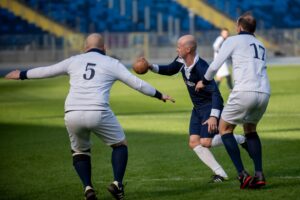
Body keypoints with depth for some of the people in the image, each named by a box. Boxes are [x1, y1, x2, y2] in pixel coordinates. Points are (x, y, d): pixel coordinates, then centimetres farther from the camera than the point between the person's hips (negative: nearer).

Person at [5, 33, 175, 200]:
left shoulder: (74, 61, 18)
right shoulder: (112, 63, 12)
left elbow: (46, 71, 26)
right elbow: (137, 83, 11)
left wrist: (22, 75, 41)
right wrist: (159, 95, 24)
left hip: (72, 115, 3)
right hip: (98, 114, -2)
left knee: (80, 150, 25)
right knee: (120, 144, 19)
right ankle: (117, 184, 0)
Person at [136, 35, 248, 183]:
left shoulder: (201, 68, -29)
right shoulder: (181, 61, -4)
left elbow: (215, 93, -34)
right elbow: (170, 70, 19)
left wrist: (214, 116, -43)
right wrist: (151, 67, 6)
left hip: (211, 107, -8)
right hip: (198, 108, 8)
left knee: (206, 142, -18)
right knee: (194, 142, -4)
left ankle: (240, 139, 4)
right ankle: (220, 173, -2)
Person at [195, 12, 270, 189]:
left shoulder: (234, 40, 9)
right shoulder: (260, 45, 26)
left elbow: (215, 65, 6)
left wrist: (204, 82, 24)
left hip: (245, 92, -6)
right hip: (264, 93, 6)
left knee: (225, 129, 11)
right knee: (250, 130, 26)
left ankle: (242, 174, -2)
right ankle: (259, 174, 10)